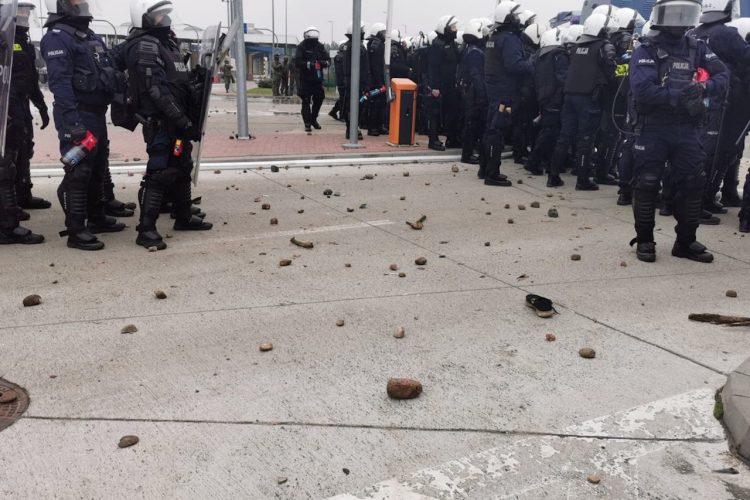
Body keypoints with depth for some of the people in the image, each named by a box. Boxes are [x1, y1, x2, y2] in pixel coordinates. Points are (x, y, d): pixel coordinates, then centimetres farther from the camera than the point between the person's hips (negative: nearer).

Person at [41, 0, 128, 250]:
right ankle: (76, 231, -2)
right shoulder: (57, 37, -12)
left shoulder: (92, 37, 16)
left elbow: (111, 74, 20)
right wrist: (74, 124, -28)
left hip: (97, 114, 9)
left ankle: (96, 218, 32)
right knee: (78, 172, -7)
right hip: (78, 117, -9)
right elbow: (60, 83, -22)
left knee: (98, 169, 18)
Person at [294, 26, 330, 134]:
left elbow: (328, 59, 6)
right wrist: (308, 64, -30)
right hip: (305, 79, -5)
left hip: (318, 79, 5)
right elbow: (297, 62, -16)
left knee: (319, 99, 11)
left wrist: (325, 62, -17)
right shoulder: (301, 47, -6)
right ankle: (307, 123, 3)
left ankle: (313, 119, 30)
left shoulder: (320, 47, 8)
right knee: (306, 101, -3)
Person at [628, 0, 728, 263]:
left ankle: (686, 242, 18)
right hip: (653, 130, -4)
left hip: (688, 129, 4)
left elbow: (723, 75, 0)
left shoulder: (697, 48, 9)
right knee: (647, 185, 1)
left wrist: (703, 88, -20)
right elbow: (643, 90, -19)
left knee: (692, 185, 5)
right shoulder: (646, 50, -6)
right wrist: (680, 96, -24)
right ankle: (644, 240, 14)